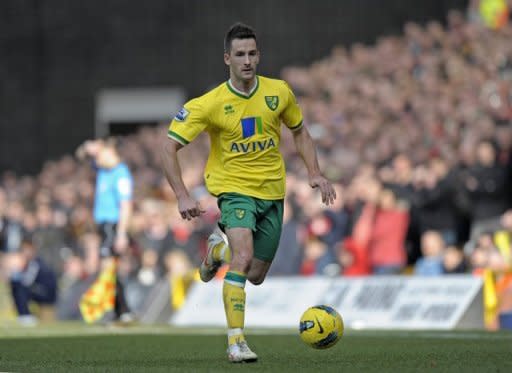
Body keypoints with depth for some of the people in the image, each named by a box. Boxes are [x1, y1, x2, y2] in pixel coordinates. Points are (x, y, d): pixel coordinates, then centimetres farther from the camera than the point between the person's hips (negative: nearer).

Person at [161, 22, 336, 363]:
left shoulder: (279, 92, -4)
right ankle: (236, 341, -24)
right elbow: (170, 147, -12)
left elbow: (299, 131, 14)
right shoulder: (210, 104, -15)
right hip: (235, 189, -4)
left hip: (273, 191, 4)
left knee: (256, 277, 12)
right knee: (243, 258, -28)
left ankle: (220, 246, 45)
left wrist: (314, 173, 2)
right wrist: (183, 196, -22)